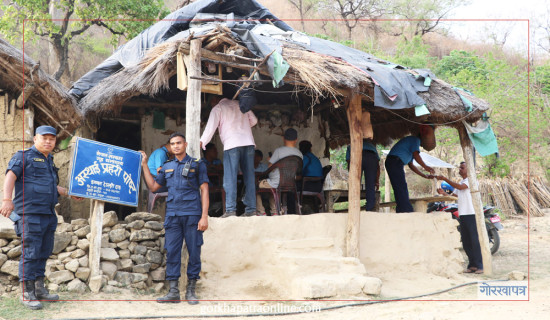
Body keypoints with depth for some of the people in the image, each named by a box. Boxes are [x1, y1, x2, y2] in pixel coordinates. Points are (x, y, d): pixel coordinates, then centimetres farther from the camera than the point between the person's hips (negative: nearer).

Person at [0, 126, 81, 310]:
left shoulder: (49, 160, 22)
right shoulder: (24, 156, -1)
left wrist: (69, 194, 36)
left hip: (48, 215, 8)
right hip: (31, 214, -8)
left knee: (44, 252, 11)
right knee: (31, 252, -9)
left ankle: (39, 289, 19)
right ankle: (27, 294, -3)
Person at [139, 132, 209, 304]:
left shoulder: (197, 164, 7)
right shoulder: (167, 167, 18)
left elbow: (204, 190, 2)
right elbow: (153, 186, 21)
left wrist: (204, 216, -7)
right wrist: (144, 165, 18)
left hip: (192, 213, -3)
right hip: (172, 214, 3)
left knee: (194, 251, -2)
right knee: (171, 252, -1)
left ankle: (191, 291, 6)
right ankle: (173, 292, 2)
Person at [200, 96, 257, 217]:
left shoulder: (218, 108, 7)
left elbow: (211, 126, -1)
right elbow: (254, 120, 23)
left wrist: (202, 142, 0)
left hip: (231, 144, -4)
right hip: (248, 142, 4)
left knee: (230, 178, -5)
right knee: (249, 177, 6)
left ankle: (230, 209, -13)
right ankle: (251, 208, 4)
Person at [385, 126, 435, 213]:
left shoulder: (411, 140, 31)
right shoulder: (416, 140, 3)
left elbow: (411, 165, 32)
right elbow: (416, 155, -14)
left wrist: (424, 176, 30)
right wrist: (426, 167, -2)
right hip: (395, 161, -10)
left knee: (400, 191, 9)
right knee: (402, 190, -14)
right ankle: (406, 212, -19)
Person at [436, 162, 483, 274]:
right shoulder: (460, 183, 23)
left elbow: (460, 187, -19)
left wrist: (445, 179, -18)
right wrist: (443, 193, 0)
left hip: (472, 214, -8)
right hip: (462, 215, 8)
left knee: (475, 241, -9)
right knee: (466, 242, 7)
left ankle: (479, 266, -8)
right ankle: (472, 265, 13)